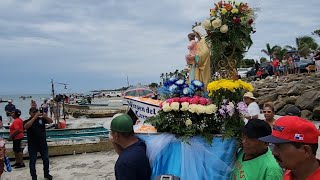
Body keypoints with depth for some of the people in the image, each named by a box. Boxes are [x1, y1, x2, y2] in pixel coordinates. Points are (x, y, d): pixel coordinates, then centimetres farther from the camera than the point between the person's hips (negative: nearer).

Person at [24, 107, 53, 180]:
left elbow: (51, 121, -7)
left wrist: (46, 117, -28)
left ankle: (46, 174, 29)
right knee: (32, 161, 6)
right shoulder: (27, 121, -5)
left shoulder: (41, 119, 1)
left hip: (43, 144, 2)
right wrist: (34, 117, -31)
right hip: (32, 145, -2)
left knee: (46, 159, 12)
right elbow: (26, 126, -25)